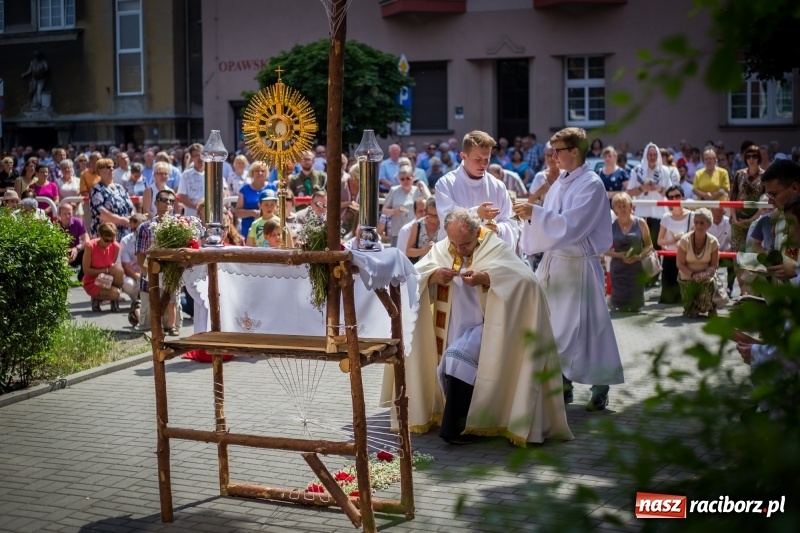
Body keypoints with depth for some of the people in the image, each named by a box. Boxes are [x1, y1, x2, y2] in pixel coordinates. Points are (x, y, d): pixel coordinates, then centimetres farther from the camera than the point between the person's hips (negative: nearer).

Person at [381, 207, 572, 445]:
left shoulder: (495, 248, -7)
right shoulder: (441, 249, 7)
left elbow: (525, 279, -23)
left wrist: (484, 278, -36)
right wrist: (434, 275, -24)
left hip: (482, 328, -6)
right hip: (451, 330, 6)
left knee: (458, 357, -29)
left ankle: (455, 428, -22)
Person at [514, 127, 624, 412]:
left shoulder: (591, 184, -12)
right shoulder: (560, 182, 10)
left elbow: (571, 225, -21)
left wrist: (535, 212, -22)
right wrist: (531, 215, -2)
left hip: (578, 266, -7)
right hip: (553, 262, 7)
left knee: (583, 327, -2)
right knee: (554, 326, 9)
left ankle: (600, 388, 10)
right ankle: (563, 383, 20)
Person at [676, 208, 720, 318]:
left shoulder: (713, 241, -10)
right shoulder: (685, 240, -14)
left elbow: (714, 265, -5)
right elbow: (680, 263, -10)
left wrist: (706, 273, -26)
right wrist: (693, 274, -24)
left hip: (706, 279, 0)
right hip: (688, 279, 0)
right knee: (691, 313, -6)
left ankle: (711, 307, 14)